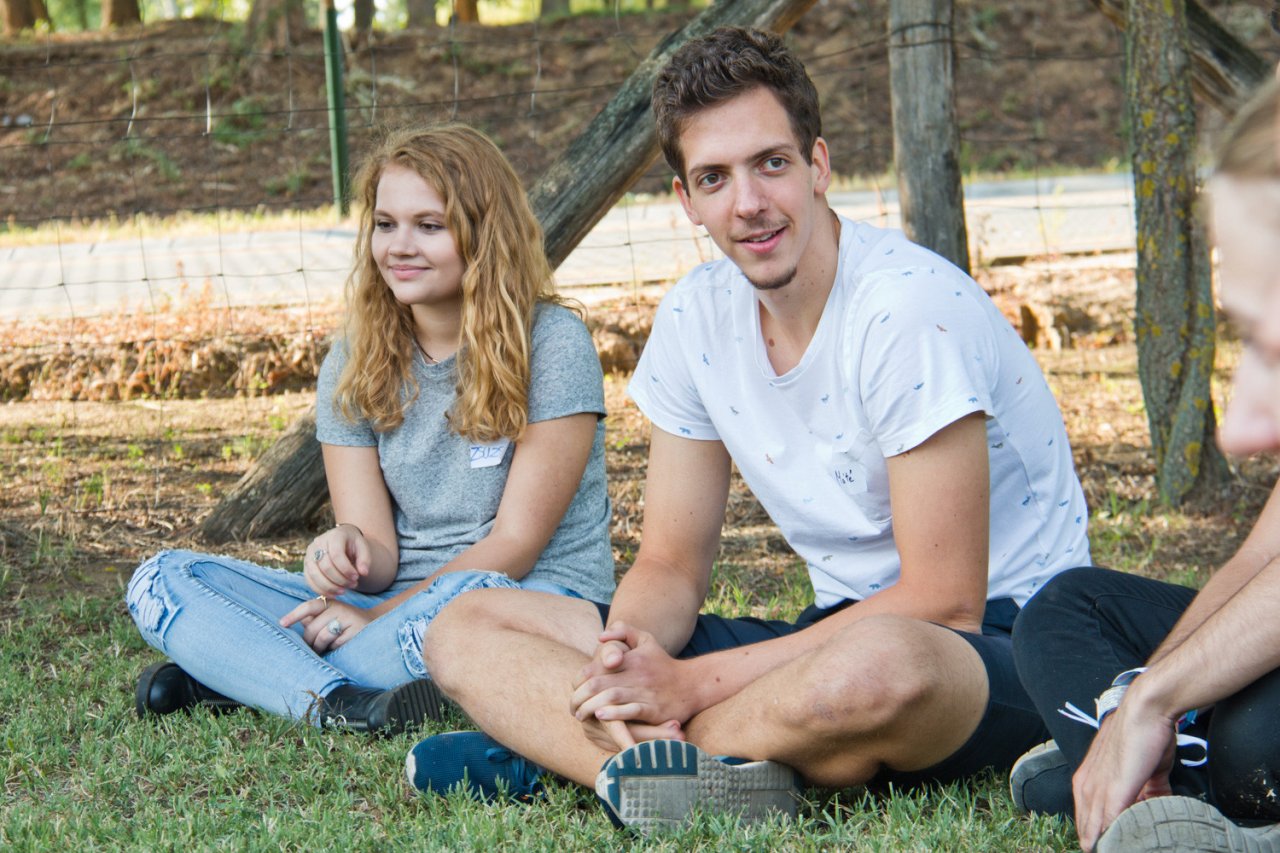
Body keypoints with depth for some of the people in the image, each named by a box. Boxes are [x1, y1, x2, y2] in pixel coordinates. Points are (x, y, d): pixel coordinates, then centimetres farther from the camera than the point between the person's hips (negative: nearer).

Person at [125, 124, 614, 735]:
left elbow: (516, 541, -12)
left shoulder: (553, 346, -8)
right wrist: (350, 552, -25)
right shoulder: (352, 367, 6)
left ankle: (230, 673, -23)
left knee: (465, 599, -42)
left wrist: (378, 618, -18)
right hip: (400, 605, 5)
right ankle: (341, 703, -34)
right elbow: (379, 552, 0)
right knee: (162, 580, -10)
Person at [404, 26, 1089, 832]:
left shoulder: (909, 308, -19)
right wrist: (630, 654, -18)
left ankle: (554, 747, -22)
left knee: (880, 667, -45)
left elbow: (944, 603, -21)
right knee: (468, 628, -3)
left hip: (1000, 641, -6)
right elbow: (672, 564, 8)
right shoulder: (696, 319, 2)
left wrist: (693, 682, -21)